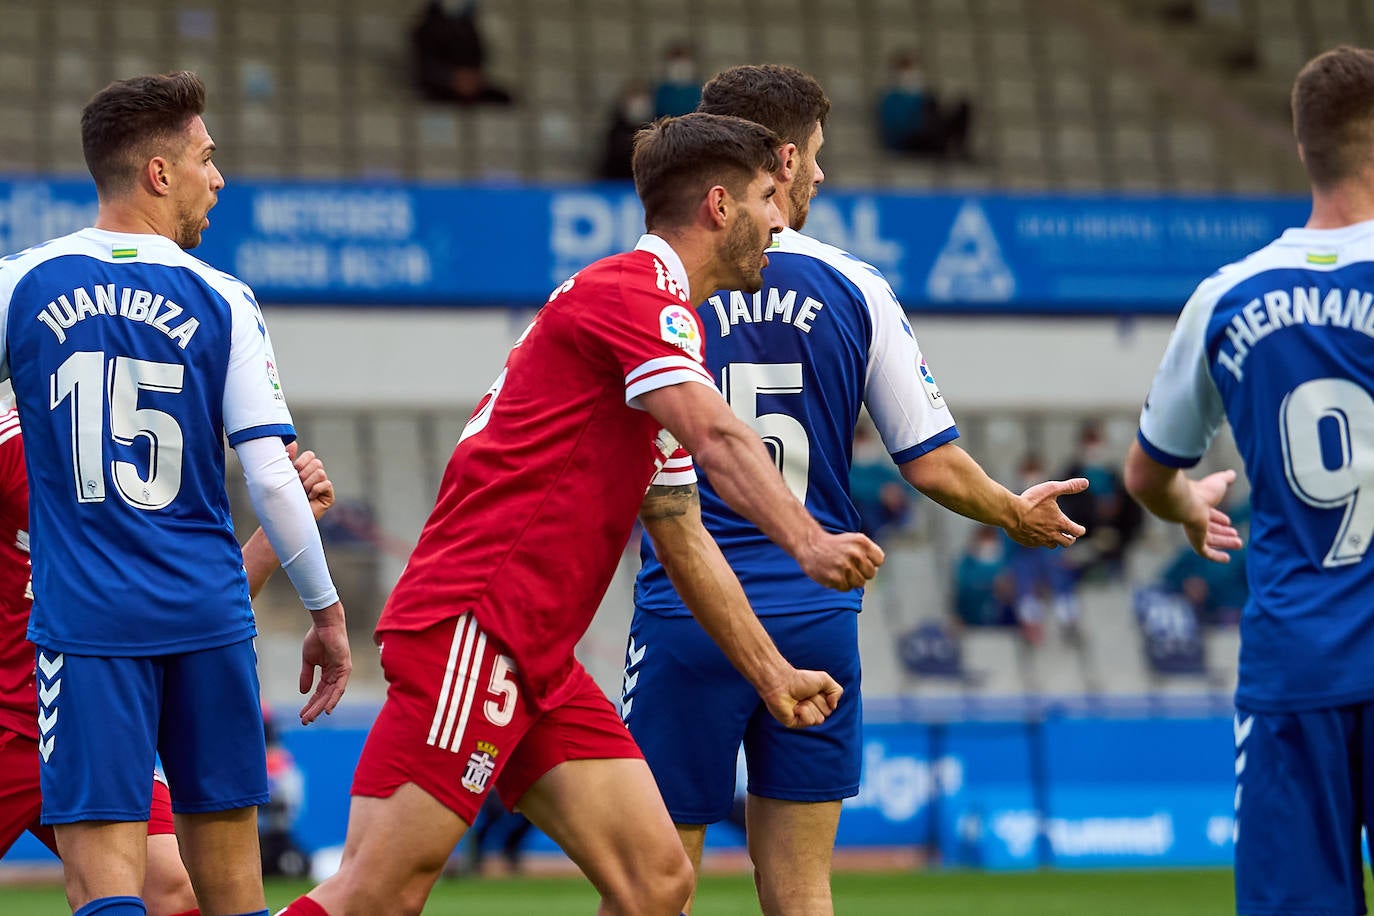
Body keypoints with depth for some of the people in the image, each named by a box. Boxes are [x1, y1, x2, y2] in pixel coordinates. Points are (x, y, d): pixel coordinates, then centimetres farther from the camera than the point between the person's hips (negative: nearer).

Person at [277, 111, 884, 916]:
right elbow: (720, 441, -24)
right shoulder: (631, 294, -6)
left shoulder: (647, 305, 24)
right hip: (471, 627, -10)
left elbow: (682, 534, 29)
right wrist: (808, 542, -37)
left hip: (541, 662, 10)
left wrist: (772, 674, 28)